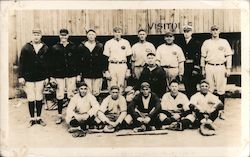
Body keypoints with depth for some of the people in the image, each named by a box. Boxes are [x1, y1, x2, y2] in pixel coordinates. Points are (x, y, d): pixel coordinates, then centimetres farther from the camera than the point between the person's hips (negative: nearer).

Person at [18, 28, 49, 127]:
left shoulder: (45, 48, 4)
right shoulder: (26, 48, 1)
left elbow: (47, 64, 6)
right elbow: (21, 63, 1)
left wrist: (47, 77, 3)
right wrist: (21, 76, -4)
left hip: (40, 77, 1)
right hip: (29, 76, -1)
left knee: (39, 97, 6)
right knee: (31, 98, 1)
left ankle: (39, 118, 17)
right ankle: (32, 119, 12)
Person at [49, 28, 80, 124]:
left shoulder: (73, 47, 6)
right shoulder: (55, 48, 4)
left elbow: (77, 61, 6)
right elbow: (52, 63, 4)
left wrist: (78, 74, 3)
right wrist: (52, 76, 0)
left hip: (71, 74, 0)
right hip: (59, 74, 0)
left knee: (71, 95, 3)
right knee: (60, 95, 2)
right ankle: (60, 115, 12)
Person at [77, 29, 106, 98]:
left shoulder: (100, 46, 4)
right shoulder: (81, 46, 4)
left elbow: (103, 59, 6)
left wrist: (103, 70, 1)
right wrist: (79, 72, 5)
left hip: (98, 74, 0)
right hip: (86, 74, 0)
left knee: (96, 93, -2)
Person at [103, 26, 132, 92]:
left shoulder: (126, 42, 8)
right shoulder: (108, 43, 5)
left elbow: (129, 57, 10)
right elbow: (106, 57, 4)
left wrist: (128, 69, 4)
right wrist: (106, 70, -2)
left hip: (123, 66, 1)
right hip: (112, 65, -1)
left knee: (121, 85, 1)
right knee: (112, 86, -2)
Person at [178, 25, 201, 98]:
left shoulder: (196, 43, -2)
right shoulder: (181, 43, 11)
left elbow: (197, 56, -8)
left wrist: (196, 68, -15)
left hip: (193, 67, -4)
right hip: (185, 68, 4)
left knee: (193, 86, -2)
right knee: (186, 86, 7)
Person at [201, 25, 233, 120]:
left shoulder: (224, 42, 7)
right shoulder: (206, 42, 9)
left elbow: (228, 56, 5)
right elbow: (203, 56, 11)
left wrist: (228, 69, -2)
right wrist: (203, 69, 6)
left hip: (221, 67, -1)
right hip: (209, 67, 1)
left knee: (221, 90, -2)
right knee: (209, 89, 2)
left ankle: (221, 111, 3)